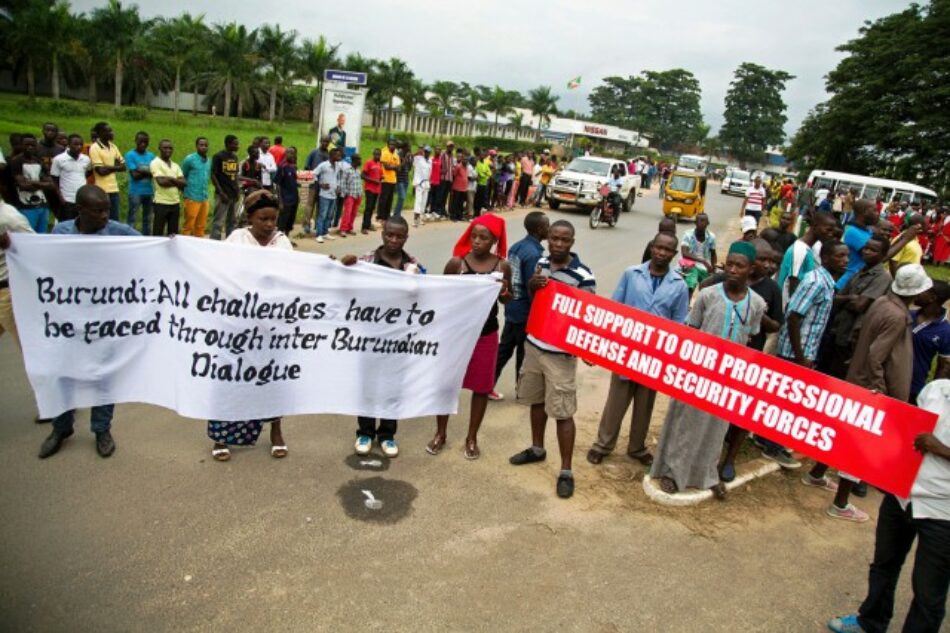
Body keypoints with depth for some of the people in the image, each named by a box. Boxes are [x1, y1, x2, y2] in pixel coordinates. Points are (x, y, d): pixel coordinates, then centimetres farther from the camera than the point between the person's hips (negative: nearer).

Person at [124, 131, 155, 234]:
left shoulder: (151, 156, 9)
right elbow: (134, 175, -11)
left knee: (148, 219, 11)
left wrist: (141, 171, -11)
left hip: (149, 192, 5)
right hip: (135, 192, -5)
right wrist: (147, 172, -4)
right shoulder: (130, 155, -4)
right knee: (132, 219, -4)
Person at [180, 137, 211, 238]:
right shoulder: (190, 159, -5)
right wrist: (185, 192, 0)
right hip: (192, 198, -6)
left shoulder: (209, 161, 11)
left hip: (204, 198, 6)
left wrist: (204, 191, 15)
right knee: (188, 225, -2)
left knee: (201, 226, 11)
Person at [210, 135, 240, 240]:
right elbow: (213, 175, -9)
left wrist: (237, 190, 10)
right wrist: (221, 192, -16)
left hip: (234, 194, 7)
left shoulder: (235, 157, 12)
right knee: (218, 222, -7)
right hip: (223, 194, -7)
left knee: (231, 221, 12)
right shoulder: (218, 156, -8)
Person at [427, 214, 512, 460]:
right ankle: (440, 434, 30)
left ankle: (472, 437, 29)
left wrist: (504, 293, -14)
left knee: (481, 387, 10)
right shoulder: (457, 262, -10)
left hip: (487, 333, 1)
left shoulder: (503, 266, -5)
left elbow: (507, 299, 8)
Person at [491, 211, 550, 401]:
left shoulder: (516, 246, 5)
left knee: (504, 349, 16)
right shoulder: (533, 254, -22)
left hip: (512, 309, 8)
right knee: (525, 353, 8)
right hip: (526, 313, -8)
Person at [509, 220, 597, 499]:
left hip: (561, 353, -6)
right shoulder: (542, 263, 3)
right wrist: (532, 284, -7)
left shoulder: (583, 275, -16)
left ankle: (566, 471, 11)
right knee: (536, 400, 20)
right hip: (534, 344, 6)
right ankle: (537, 449, 41)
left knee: (562, 412, -1)